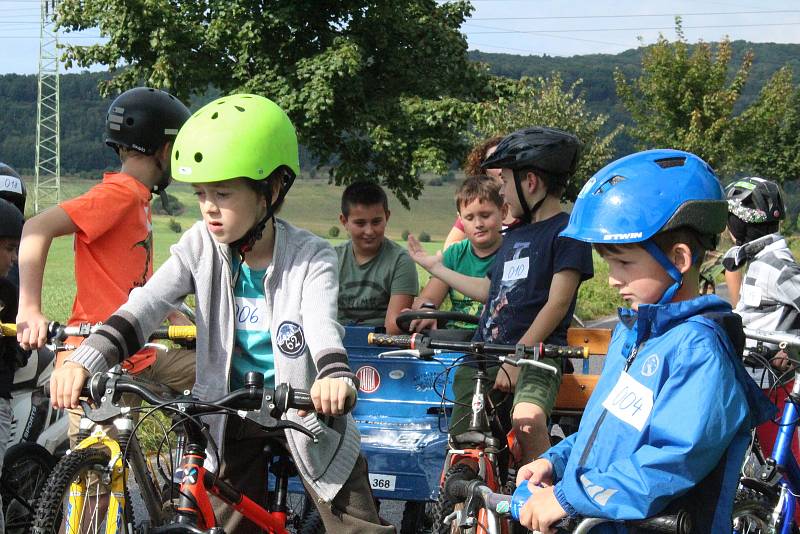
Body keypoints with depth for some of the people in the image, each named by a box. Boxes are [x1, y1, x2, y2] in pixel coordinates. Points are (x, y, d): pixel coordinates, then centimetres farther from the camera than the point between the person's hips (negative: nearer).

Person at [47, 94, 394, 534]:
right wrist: (85, 361, -36)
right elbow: (145, 306, -19)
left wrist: (335, 374, -59)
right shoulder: (202, 246, -9)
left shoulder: (309, 257, -17)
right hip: (232, 410, 3)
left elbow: (321, 323, -35)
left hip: (303, 405, -2)